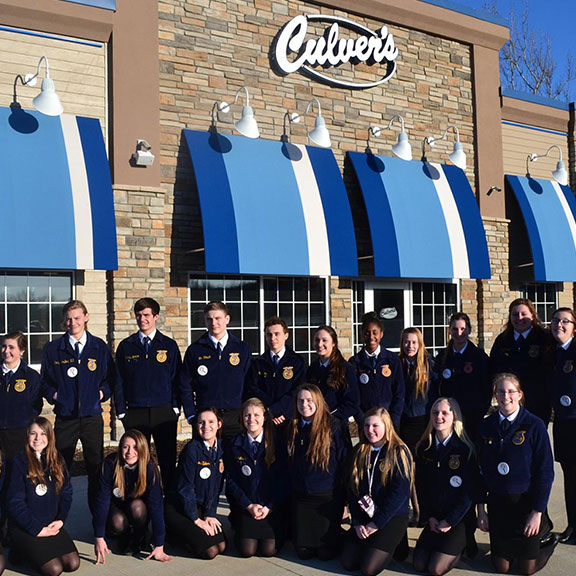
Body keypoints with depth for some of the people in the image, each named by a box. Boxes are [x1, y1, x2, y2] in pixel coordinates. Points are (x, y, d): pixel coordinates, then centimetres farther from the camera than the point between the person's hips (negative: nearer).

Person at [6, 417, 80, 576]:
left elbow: (67, 493, 9)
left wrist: (60, 520, -6)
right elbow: (15, 502, -12)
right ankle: (20, 551, 9)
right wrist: (37, 529, -14)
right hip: (24, 527, -5)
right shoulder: (19, 462, -10)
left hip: (51, 524, 5)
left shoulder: (57, 461, 7)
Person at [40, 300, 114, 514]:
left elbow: (111, 376, 13)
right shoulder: (53, 348, 5)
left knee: (96, 466, 5)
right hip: (65, 417, 0)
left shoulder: (99, 347, 6)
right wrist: (53, 394, -4)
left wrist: (103, 391, -3)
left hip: (92, 416, 0)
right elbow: (44, 380, 12)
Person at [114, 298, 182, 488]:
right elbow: (119, 381, 8)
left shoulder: (169, 345, 6)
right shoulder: (126, 346, 8)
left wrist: (176, 407, -1)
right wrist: (121, 411, 3)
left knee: (168, 461, 3)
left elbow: (177, 378, 6)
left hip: (165, 413, -1)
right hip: (135, 414, 1)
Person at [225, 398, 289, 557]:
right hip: (245, 507, 1)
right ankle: (239, 529, 22)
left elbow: (283, 479, -3)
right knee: (247, 551, -10)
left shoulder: (276, 443, -3)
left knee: (269, 550, -11)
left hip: (273, 507, -1)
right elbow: (231, 480, 1)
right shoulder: (236, 445, 1)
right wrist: (249, 505, -8)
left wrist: (270, 507, -11)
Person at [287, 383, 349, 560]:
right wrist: (291, 489, 11)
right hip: (301, 497, 4)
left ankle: (334, 534, 30)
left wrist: (343, 496, -6)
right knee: (303, 552, 5)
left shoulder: (333, 426, -10)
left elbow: (345, 460, -8)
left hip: (328, 496, -4)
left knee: (326, 552, 0)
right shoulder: (293, 427, 5)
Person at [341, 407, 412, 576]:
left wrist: (376, 524, -15)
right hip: (363, 517, 5)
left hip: (392, 517, -5)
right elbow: (352, 489, 5)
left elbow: (399, 493, -15)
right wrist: (356, 523, -6)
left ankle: (389, 546, 13)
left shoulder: (399, 452, -10)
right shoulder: (359, 452, 6)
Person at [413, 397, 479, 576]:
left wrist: (449, 521, -13)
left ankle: (459, 548, 16)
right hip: (433, 517, 5)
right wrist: (428, 517, -2)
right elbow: (420, 486, 7)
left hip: (458, 519, -5)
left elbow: (470, 492, -14)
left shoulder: (466, 448, -13)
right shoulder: (424, 448, 2)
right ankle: (442, 545, 23)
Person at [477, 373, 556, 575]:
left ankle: (549, 542, 36)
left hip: (526, 503, -3)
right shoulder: (486, 426, -2)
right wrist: (481, 509, 1)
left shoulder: (534, 426, -12)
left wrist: (537, 512, -12)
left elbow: (545, 472, -10)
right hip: (496, 503, 3)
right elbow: (481, 469, 3)